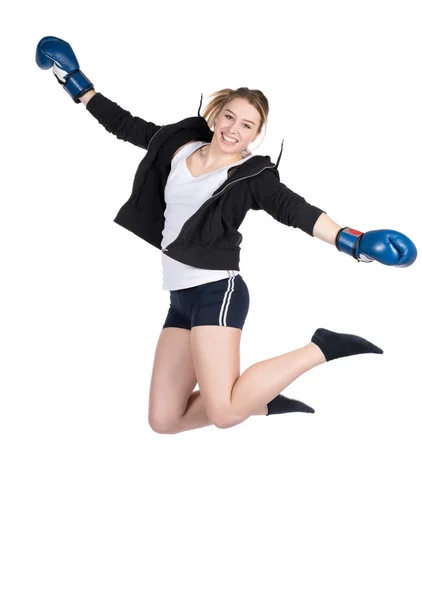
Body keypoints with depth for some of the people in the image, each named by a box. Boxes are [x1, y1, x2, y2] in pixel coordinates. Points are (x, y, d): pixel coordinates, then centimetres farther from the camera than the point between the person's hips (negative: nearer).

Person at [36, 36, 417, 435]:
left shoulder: (251, 175, -5)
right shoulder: (178, 145, 11)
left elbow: (294, 209, -18)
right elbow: (126, 125, 22)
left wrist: (351, 241, -34)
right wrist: (78, 85, 24)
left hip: (216, 291, -7)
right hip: (181, 297, 7)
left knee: (225, 413, -25)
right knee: (164, 420, 3)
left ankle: (321, 348, -9)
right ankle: (262, 402, 18)